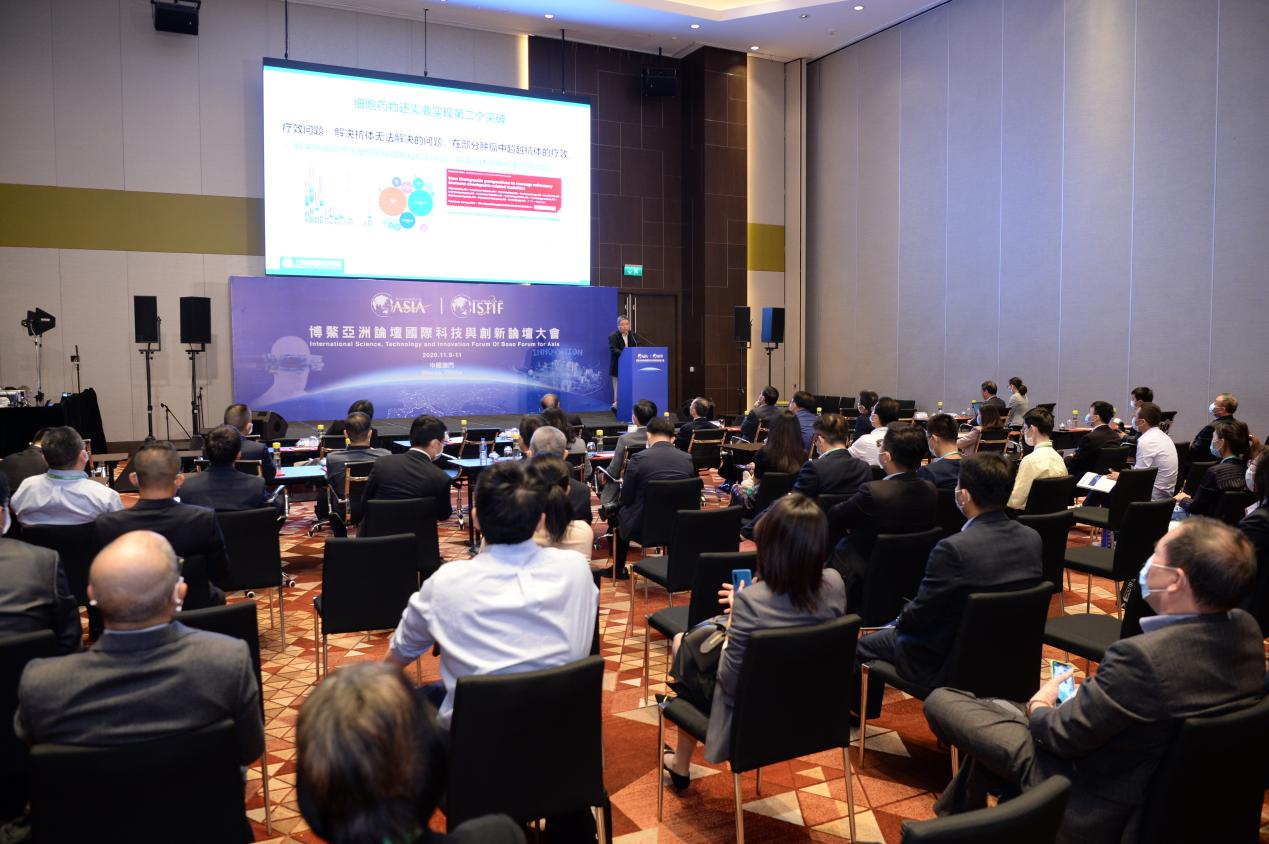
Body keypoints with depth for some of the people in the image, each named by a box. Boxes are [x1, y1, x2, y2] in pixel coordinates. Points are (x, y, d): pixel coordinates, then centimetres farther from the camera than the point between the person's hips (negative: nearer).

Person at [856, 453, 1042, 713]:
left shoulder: (954, 548, -32)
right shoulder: (1032, 538, -10)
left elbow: (919, 614, -20)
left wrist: (899, 622, 4)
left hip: (948, 664, -7)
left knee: (865, 645, 18)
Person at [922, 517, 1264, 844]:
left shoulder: (1143, 656, -35)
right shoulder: (1247, 630, -11)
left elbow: (1063, 736, -22)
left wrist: (1038, 707, -2)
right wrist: (1092, 692, 4)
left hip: (1097, 807, -8)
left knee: (941, 701, 0)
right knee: (997, 704, 24)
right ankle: (960, 813, 40)